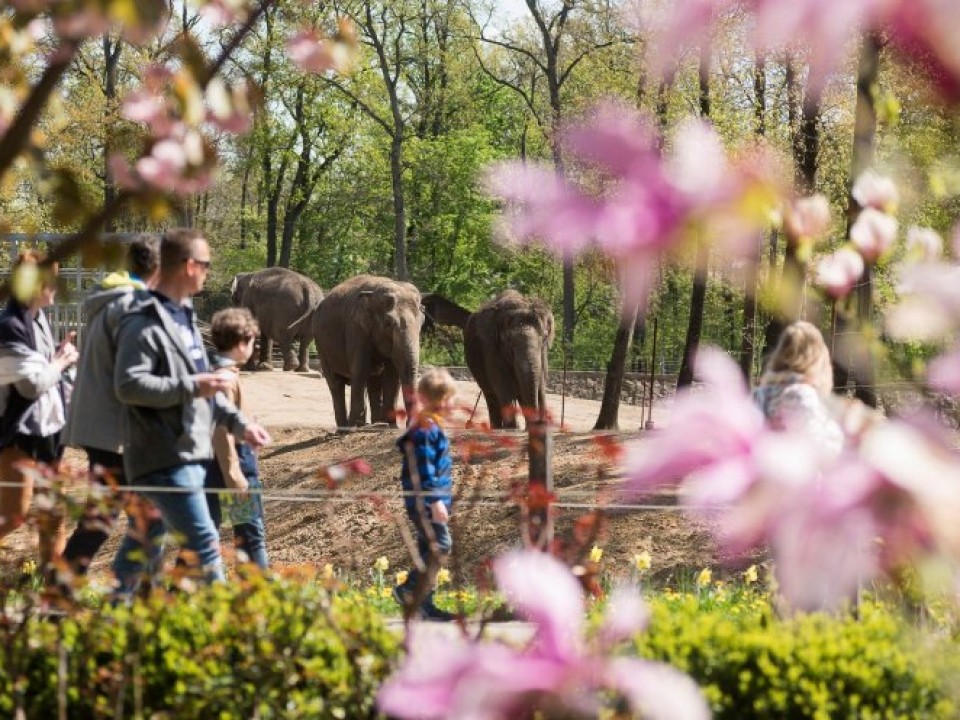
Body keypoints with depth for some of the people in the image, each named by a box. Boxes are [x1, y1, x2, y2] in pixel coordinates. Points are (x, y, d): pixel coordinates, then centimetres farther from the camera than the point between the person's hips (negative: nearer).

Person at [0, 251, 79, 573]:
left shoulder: (39, 319, 8)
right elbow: (31, 383, -22)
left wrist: (61, 356, 0)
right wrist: (61, 361, -7)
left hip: (46, 428, 9)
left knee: (52, 509, 14)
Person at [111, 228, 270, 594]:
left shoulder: (183, 316, 18)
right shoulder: (144, 323, -15)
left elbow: (200, 387, 24)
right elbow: (128, 384, -22)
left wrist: (238, 423, 16)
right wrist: (192, 386, -23)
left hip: (188, 453, 10)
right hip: (163, 456, -10)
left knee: (147, 540, 17)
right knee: (203, 543, -11)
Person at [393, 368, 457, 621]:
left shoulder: (432, 425, 15)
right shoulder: (426, 428, -18)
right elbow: (423, 467, -22)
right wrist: (435, 501, -23)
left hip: (432, 500, 11)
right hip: (425, 501, -11)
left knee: (430, 548, 11)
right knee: (440, 545, -13)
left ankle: (424, 604, 14)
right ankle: (410, 591, -9)